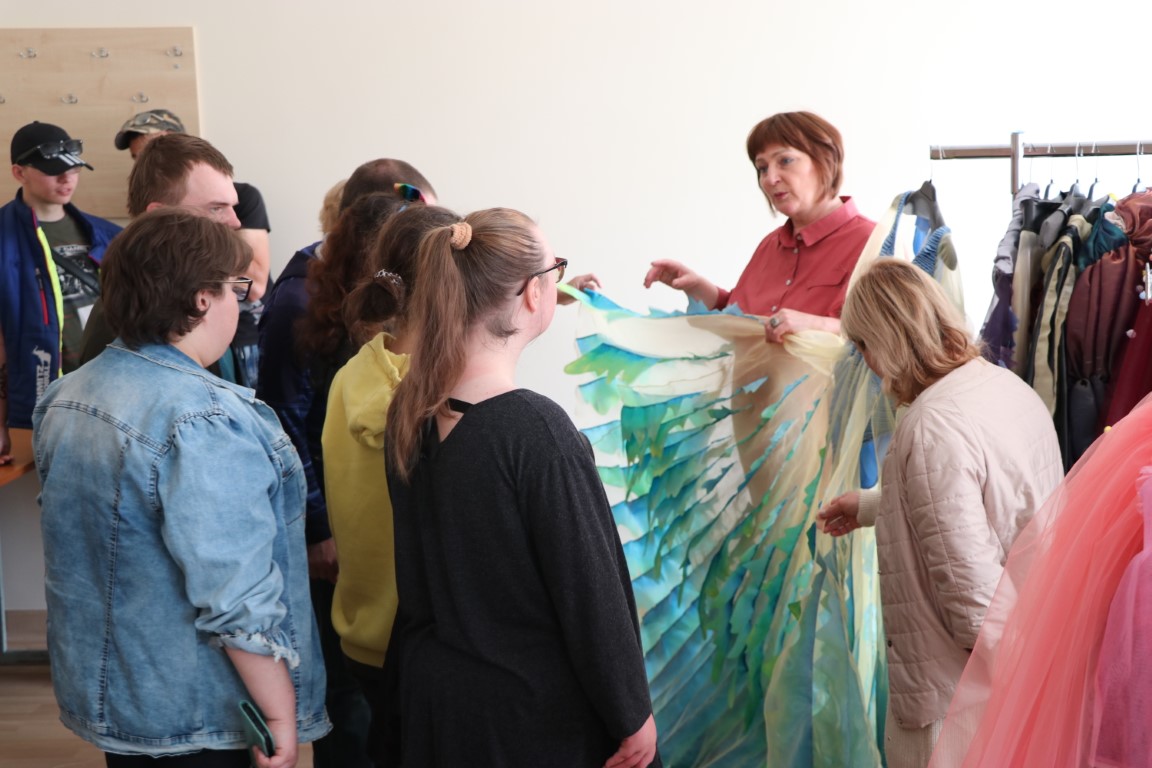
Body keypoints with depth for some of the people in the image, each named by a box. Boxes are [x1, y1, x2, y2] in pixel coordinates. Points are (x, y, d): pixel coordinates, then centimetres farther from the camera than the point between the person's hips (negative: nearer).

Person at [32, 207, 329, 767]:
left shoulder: (64, 395, 1)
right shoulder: (206, 422, -26)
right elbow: (239, 599, -27)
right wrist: (281, 715, -18)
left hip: (98, 687, 8)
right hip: (199, 717, -8)